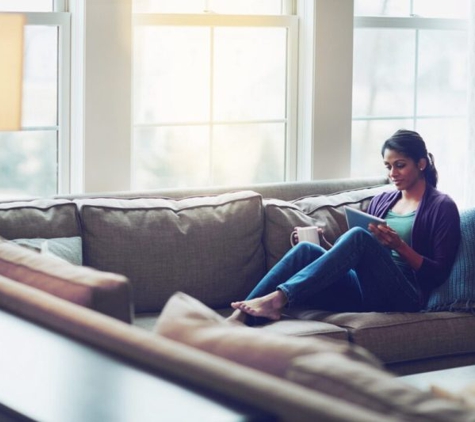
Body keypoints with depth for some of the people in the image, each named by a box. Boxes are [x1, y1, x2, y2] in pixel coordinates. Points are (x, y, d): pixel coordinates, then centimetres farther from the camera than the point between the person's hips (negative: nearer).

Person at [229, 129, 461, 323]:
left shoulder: (442, 207, 5)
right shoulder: (381, 200, 22)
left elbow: (439, 273, -3)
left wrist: (399, 246, -16)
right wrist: (323, 245, 2)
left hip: (404, 295, -6)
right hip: (367, 292, 6)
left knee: (359, 236, -31)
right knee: (307, 249, -20)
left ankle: (279, 298, -41)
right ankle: (239, 317, -36)